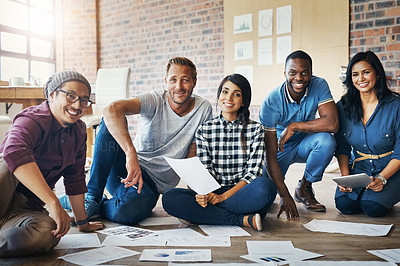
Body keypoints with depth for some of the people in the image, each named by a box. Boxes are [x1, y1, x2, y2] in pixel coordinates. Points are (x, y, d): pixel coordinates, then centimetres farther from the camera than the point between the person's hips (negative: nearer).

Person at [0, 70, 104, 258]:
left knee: (47, 234, -29)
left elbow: (75, 179, 14)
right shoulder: (33, 120, -16)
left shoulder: (79, 131, 7)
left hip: (27, 208, 5)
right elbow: (15, 152, -40)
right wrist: (53, 203, -45)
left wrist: (83, 223, 17)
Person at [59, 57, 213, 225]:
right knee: (112, 122, -27)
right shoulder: (154, 100, -11)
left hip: (153, 184, 0)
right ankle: (92, 195, -19)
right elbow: (111, 110, -32)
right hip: (126, 167, 1)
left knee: (127, 212, -36)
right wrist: (131, 153, -43)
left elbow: (192, 158, 2)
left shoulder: (203, 109, -4)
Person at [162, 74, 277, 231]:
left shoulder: (255, 129, 5)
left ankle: (203, 214, -21)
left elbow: (253, 172, -2)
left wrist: (223, 196, -16)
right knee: (169, 198, -26)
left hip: (242, 193, -1)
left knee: (265, 186, -35)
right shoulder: (204, 130, 9)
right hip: (213, 193, 2)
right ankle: (244, 220, -22)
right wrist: (204, 194, -21)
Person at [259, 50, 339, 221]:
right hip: (280, 148, -2)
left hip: (304, 145, 2)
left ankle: (304, 188, -6)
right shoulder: (270, 104, -27)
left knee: (326, 140, -32)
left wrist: (294, 126, -30)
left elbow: (332, 123, -30)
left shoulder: (319, 86, -18)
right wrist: (284, 195, -35)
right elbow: (270, 155, -28)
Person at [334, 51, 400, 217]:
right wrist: (345, 176, -11)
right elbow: (342, 148, 4)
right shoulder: (343, 106, 0)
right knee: (344, 204, -21)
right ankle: (364, 191, 11)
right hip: (358, 169, 3)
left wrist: (382, 178, -21)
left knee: (372, 208, -25)